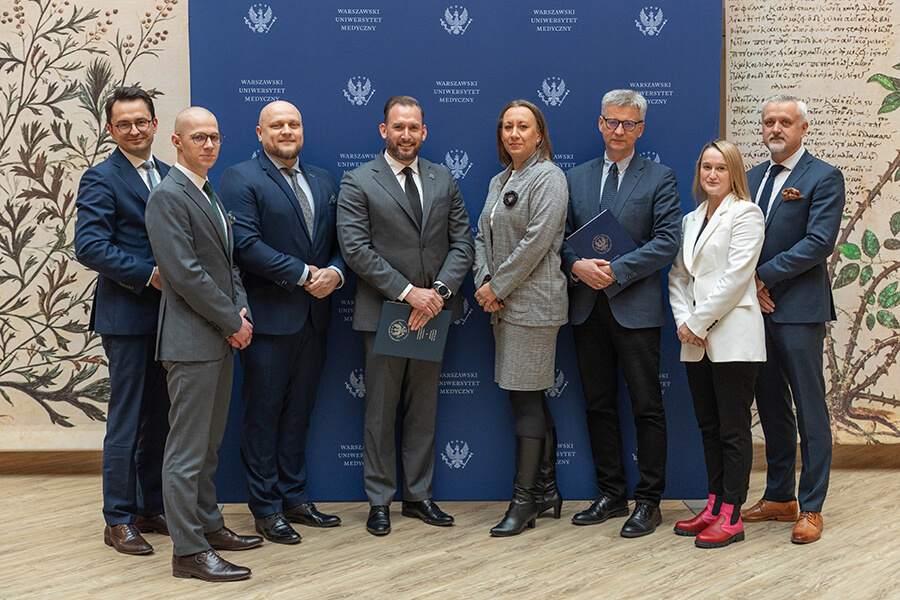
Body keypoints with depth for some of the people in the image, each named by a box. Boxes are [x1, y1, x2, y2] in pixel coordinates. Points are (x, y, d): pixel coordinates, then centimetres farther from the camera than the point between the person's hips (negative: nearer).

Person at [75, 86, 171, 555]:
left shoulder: (169, 175, 14)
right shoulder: (100, 179, -6)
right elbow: (89, 246, -17)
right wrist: (149, 275, -20)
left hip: (167, 315, 7)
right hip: (127, 316, -6)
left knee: (159, 419, 13)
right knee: (125, 422, 0)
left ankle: (152, 508, 24)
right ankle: (119, 520, 10)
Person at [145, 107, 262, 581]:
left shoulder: (208, 194, 18)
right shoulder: (168, 196, -13)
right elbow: (185, 273, -19)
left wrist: (240, 311, 3)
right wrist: (233, 320, -13)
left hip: (220, 337, 10)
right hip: (191, 341, -9)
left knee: (207, 444, 17)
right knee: (187, 448, -4)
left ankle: (208, 525, 28)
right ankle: (188, 551, 1)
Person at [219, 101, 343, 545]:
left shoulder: (324, 181, 16)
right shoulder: (241, 179, -5)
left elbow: (340, 240, 13)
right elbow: (246, 244, -16)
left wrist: (334, 272, -8)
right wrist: (304, 274, -16)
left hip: (314, 315, 6)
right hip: (268, 317, -6)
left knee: (298, 410, 14)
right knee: (264, 411, 2)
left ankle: (295, 498, 24)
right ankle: (266, 508, 12)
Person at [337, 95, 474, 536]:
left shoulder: (443, 180, 10)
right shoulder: (357, 183, -3)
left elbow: (462, 241, 5)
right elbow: (355, 249, -12)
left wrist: (439, 291, -11)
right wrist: (407, 292, -17)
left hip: (433, 310, 4)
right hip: (383, 313, -4)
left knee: (424, 409, 12)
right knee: (380, 411, 4)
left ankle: (419, 495, 23)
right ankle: (380, 501, 15)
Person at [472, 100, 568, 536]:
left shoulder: (547, 177, -7)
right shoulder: (499, 181, 18)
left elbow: (536, 241, -15)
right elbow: (483, 236, 16)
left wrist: (498, 287, -12)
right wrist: (484, 281, -1)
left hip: (533, 301, -8)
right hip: (503, 304, 8)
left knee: (527, 399, -6)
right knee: (530, 399, 11)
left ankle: (525, 500, 1)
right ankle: (546, 491, 20)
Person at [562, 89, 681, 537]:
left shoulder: (660, 178, 2)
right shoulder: (576, 178, 13)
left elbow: (667, 241, -8)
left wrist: (616, 272, -15)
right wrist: (578, 266, -12)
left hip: (635, 309, -4)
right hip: (587, 307, 4)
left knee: (647, 407, 0)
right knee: (598, 405, 10)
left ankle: (648, 502, 9)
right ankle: (611, 495, 21)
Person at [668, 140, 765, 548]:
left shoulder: (745, 214, -3)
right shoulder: (691, 220, 18)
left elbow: (735, 277, -12)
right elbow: (678, 276, 15)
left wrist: (698, 322, -11)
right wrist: (683, 320, -2)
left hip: (733, 337, -7)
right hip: (696, 343, 7)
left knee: (733, 430, -3)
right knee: (708, 427, 12)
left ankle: (731, 516, 2)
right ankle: (714, 504, 20)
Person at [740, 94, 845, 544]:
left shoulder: (824, 178, -4)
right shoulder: (750, 178, 16)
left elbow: (819, 242, -14)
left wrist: (764, 277, -14)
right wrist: (749, 286, -5)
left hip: (799, 310, -6)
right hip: (756, 308, 6)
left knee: (810, 410, -1)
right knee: (770, 407, 13)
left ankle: (811, 508, 6)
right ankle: (779, 498, 24)